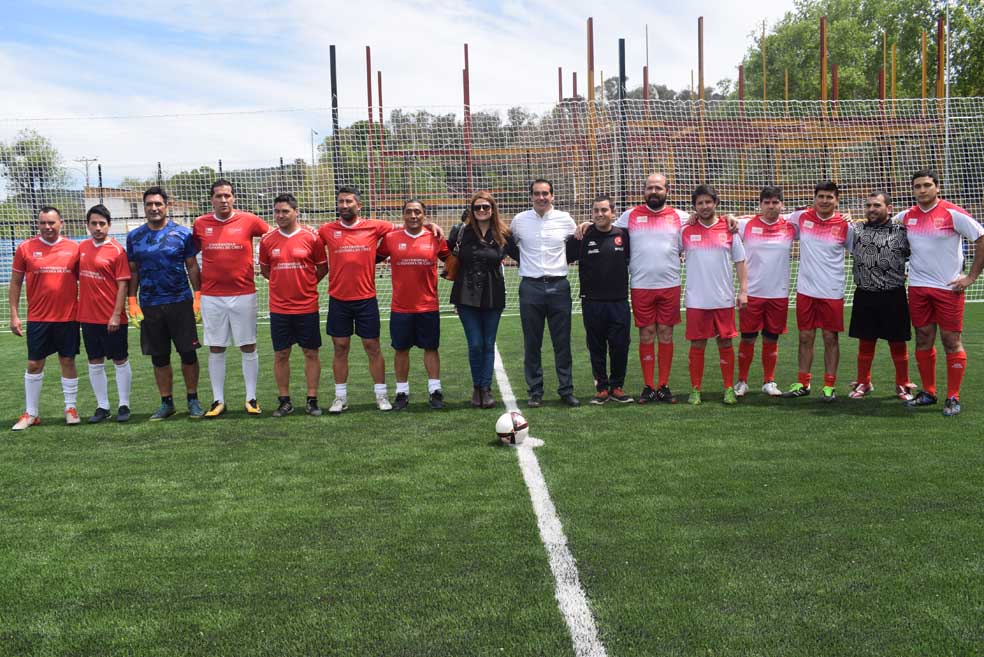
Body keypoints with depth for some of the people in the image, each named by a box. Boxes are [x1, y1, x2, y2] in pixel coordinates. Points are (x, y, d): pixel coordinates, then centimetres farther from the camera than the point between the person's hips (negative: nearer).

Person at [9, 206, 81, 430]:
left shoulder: (73, 248, 1)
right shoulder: (25, 248, 0)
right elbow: (15, 283, 5)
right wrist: (14, 315, 0)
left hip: (68, 317, 0)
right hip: (38, 318, 0)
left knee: (68, 361, 7)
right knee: (34, 364, 5)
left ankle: (71, 408, 19)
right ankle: (31, 413, 15)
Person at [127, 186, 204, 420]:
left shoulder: (182, 233, 0)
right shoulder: (134, 237, 7)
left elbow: (192, 267, 2)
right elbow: (133, 271, 11)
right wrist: (132, 301, 3)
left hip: (180, 302, -2)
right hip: (149, 306, 2)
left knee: (188, 353, 0)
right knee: (159, 358, 8)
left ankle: (193, 400, 14)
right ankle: (166, 402, 19)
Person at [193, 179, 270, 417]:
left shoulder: (249, 220, -2)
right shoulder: (200, 224, 4)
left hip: (243, 294, -1)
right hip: (211, 297, 1)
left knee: (248, 347, 3)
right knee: (215, 349, 5)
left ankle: (251, 398, 12)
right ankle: (218, 400, 13)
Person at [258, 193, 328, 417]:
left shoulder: (312, 237, -4)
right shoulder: (267, 240, 2)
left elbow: (322, 268, 5)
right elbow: (264, 270, 15)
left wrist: (305, 284, 3)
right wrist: (284, 282, 9)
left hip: (307, 306, -2)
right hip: (279, 307, 2)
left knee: (311, 353, 4)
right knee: (281, 354, 5)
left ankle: (312, 400, 13)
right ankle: (284, 401, 16)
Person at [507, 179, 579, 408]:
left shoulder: (565, 219, 2)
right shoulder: (519, 220, 3)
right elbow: (509, 245, 20)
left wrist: (562, 260, 8)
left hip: (559, 286, 0)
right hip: (530, 287, 0)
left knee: (563, 343, 3)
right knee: (532, 344, 3)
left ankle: (566, 390, 12)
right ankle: (535, 392, 12)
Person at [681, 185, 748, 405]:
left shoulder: (729, 229, 3)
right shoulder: (686, 231, 2)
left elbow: (740, 262, 5)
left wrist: (743, 290, -1)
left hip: (724, 298, 0)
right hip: (696, 300, 0)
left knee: (725, 343, 5)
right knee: (697, 345, 3)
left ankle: (729, 389, 14)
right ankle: (695, 390, 12)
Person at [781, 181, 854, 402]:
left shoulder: (845, 225, -5)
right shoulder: (800, 217, 0)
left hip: (832, 292, -2)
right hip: (805, 290, 2)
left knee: (831, 338, 5)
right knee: (805, 337, 9)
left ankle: (829, 386, 15)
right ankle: (803, 384, 20)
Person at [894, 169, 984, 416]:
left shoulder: (953, 214, -9)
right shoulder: (907, 216, 5)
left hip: (949, 287, -4)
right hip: (917, 287, 4)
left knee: (951, 341, 0)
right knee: (923, 340, 9)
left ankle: (953, 398, 8)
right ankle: (928, 393, 20)